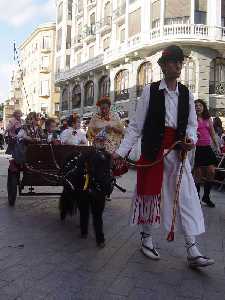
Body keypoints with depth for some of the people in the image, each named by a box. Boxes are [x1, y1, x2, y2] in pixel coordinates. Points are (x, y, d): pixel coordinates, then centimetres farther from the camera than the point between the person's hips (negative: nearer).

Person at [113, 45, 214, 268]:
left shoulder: (186, 93, 7)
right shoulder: (150, 91, -4)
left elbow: (192, 124, 13)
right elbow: (136, 125, -4)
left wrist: (191, 139, -8)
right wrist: (121, 151, -9)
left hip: (177, 151, 3)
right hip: (153, 150, -3)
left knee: (186, 197, 0)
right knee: (149, 193, 8)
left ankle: (192, 252, 8)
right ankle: (146, 239, 29)